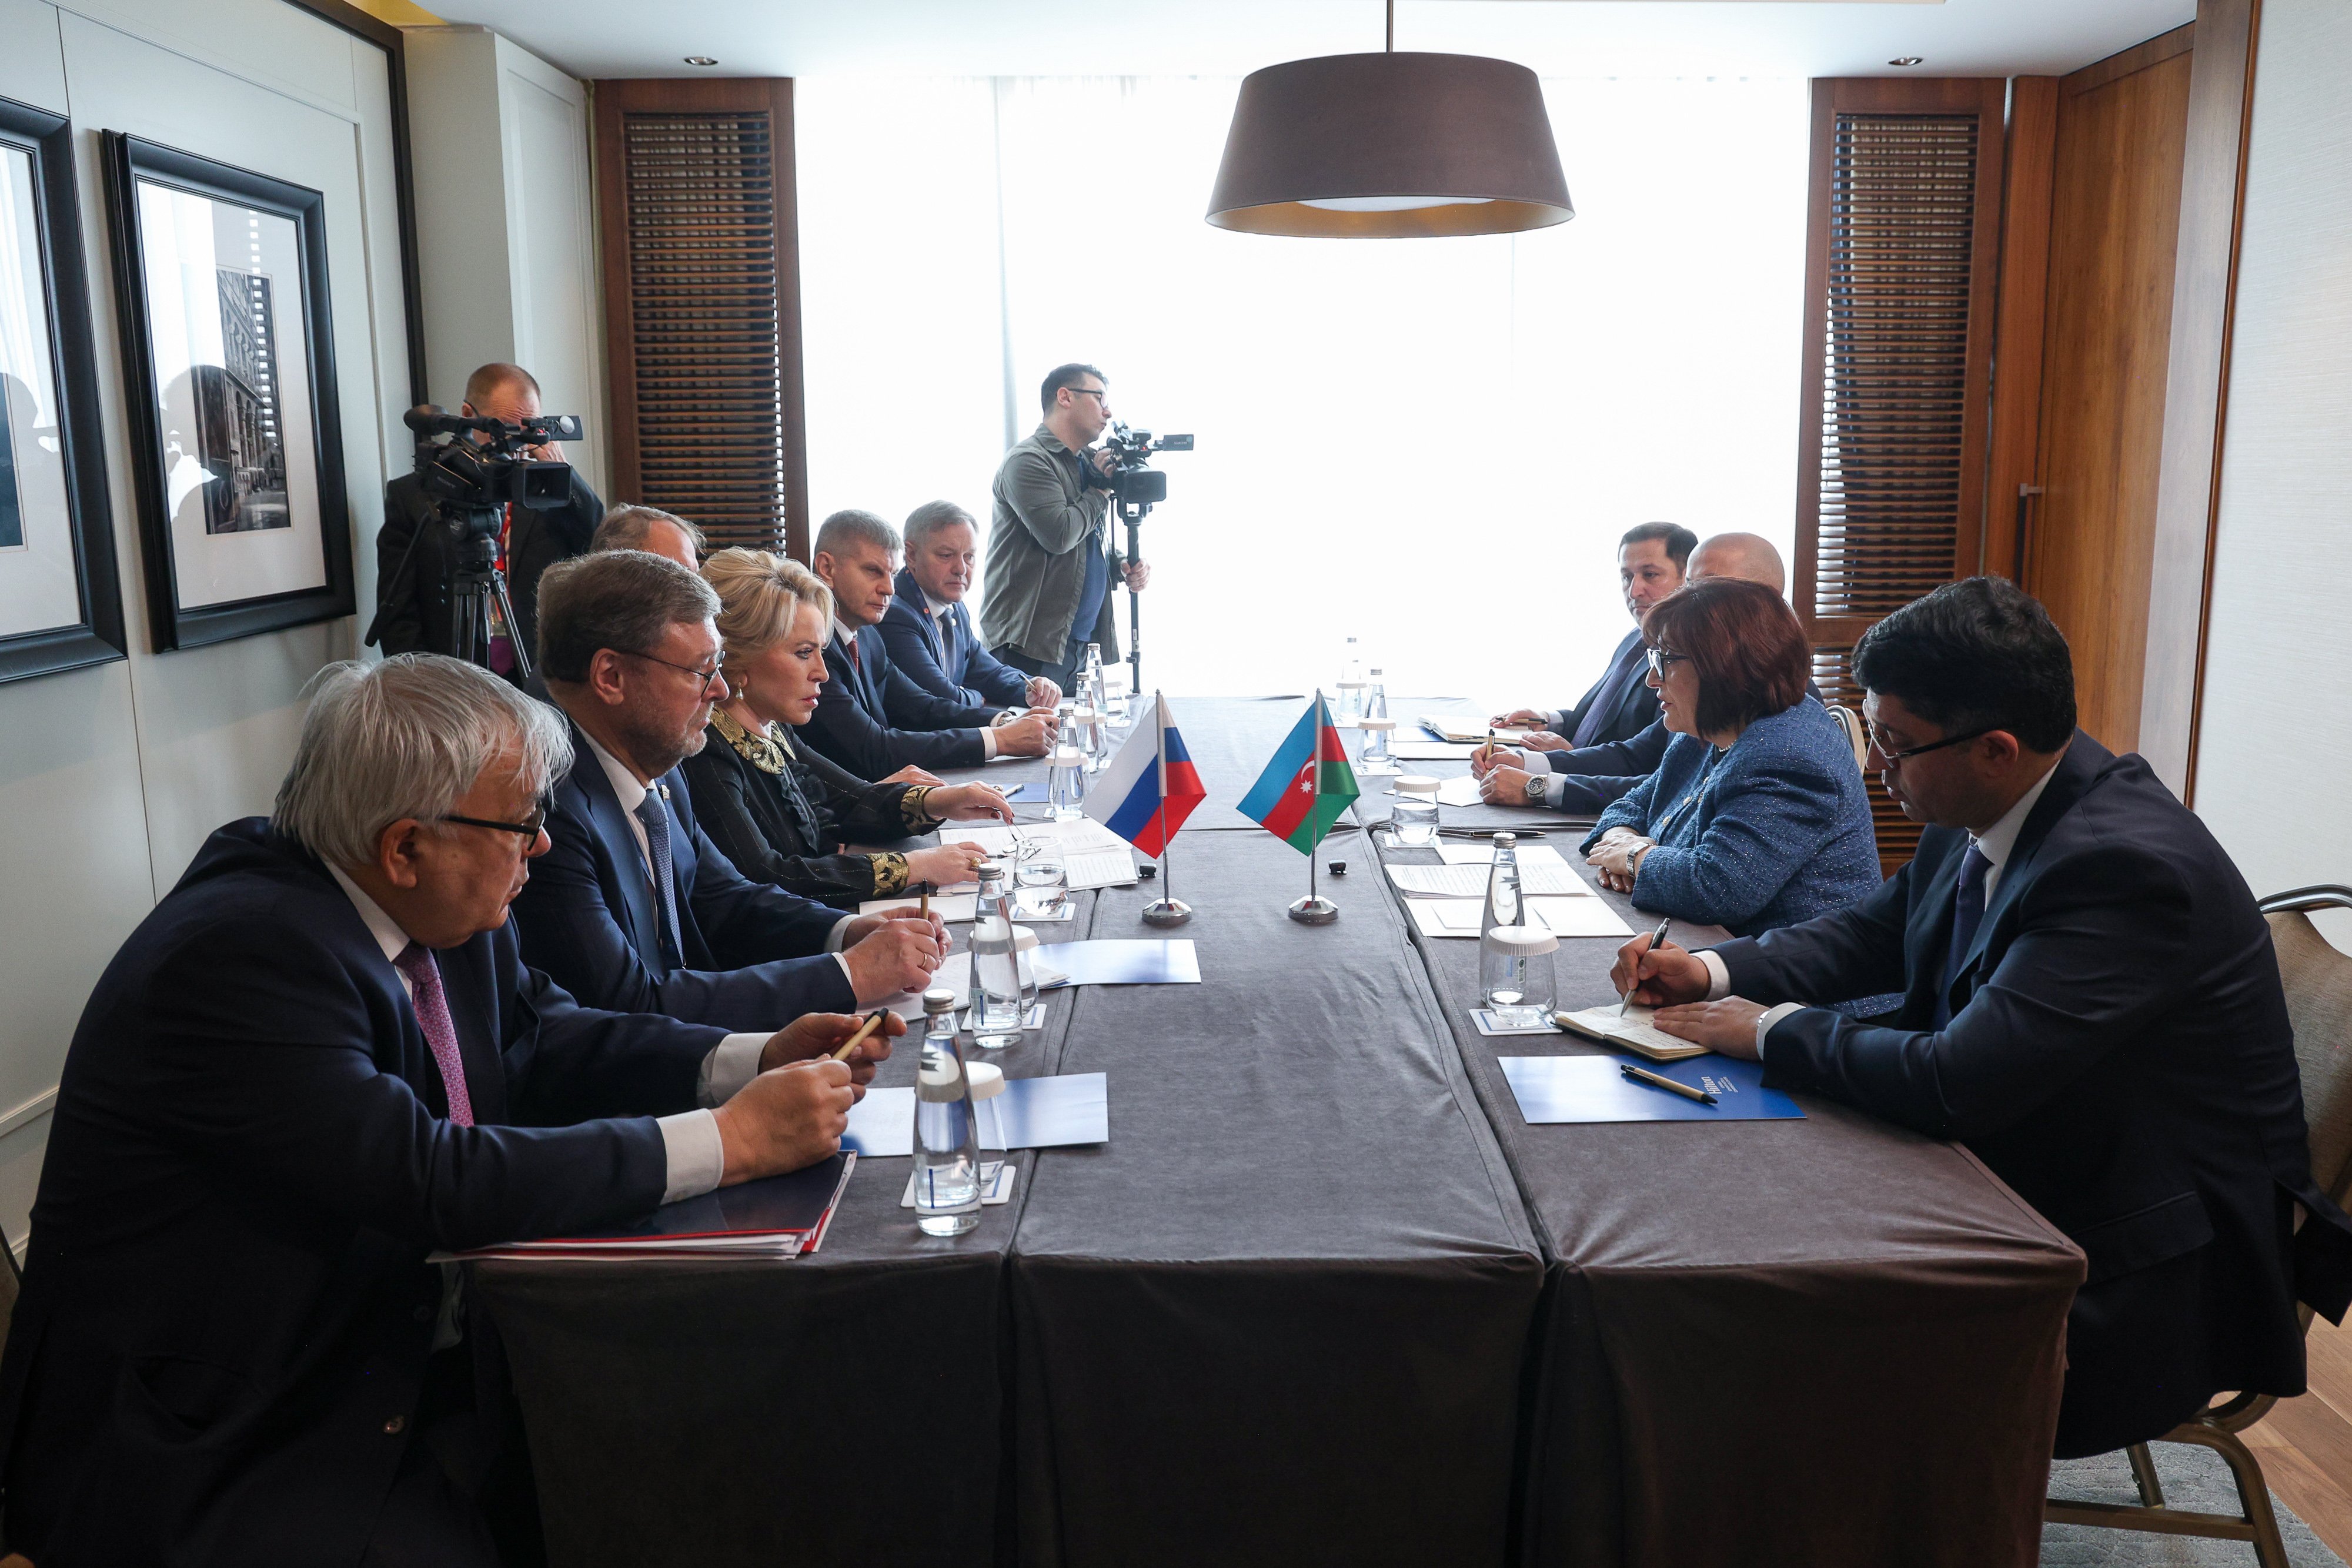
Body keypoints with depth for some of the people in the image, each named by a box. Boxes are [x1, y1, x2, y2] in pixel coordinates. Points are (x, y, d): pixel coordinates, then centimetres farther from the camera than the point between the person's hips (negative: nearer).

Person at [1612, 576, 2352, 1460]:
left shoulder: (2127, 865, -29)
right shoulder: (1975, 818, -2)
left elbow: (1960, 1081, -34)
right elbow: (1876, 932, 15)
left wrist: (1773, 1031, -18)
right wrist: (1714, 971, -2)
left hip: (2141, 1280, -8)